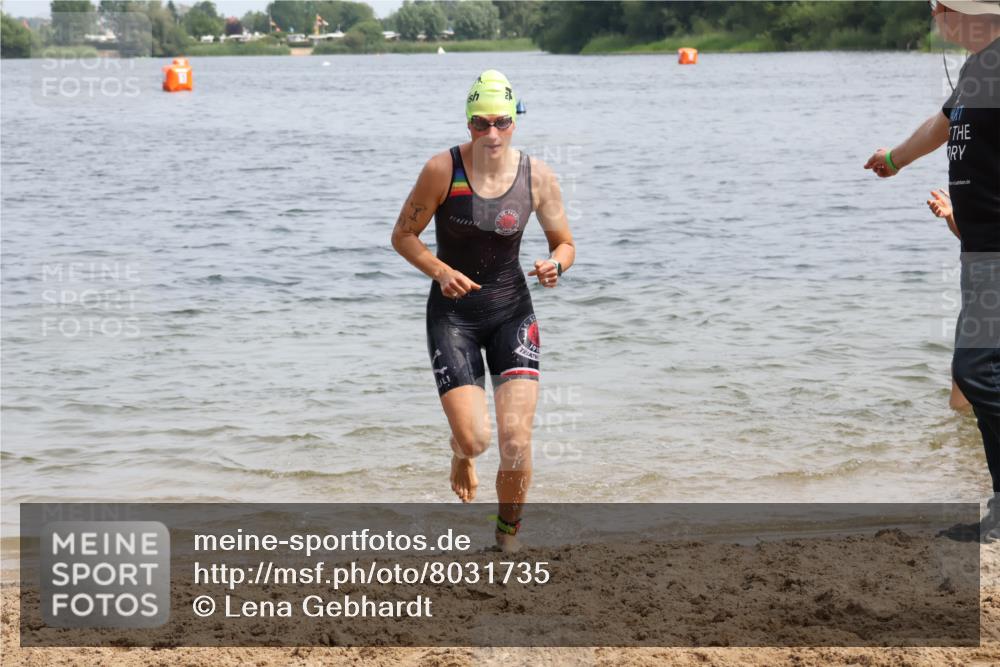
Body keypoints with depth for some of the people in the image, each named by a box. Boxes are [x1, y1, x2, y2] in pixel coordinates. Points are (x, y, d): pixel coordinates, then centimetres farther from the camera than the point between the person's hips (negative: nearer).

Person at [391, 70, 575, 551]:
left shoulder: (538, 177, -6)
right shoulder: (443, 170, -13)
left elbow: (564, 243, 6)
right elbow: (403, 235, -4)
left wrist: (555, 265, -17)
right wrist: (440, 271, -21)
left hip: (512, 312, 2)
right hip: (452, 313, -1)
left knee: (516, 441, -11)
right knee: (475, 438, -13)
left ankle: (508, 534, 15)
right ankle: (461, 454, 28)